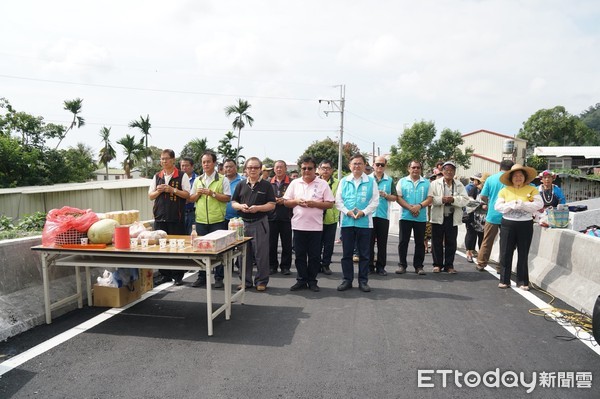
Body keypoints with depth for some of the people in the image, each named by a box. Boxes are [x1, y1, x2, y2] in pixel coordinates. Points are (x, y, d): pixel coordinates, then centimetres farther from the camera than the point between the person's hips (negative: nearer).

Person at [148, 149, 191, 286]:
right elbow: (150, 196, 14)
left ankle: (178, 275, 10)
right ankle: (164, 274, 18)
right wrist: (158, 191, -6)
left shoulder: (182, 176, 0)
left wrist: (172, 189, -15)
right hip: (160, 216, 4)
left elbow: (187, 194, -4)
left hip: (176, 217, -4)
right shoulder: (157, 177, 13)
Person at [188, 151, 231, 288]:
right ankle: (202, 277, 20)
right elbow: (191, 199, 15)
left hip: (217, 220, -4)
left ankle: (219, 277, 12)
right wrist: (198, 193, -5)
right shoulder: (198, 180, 13)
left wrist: (212, 193, -15)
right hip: (201, 220, 4)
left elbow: (227, 198, -6)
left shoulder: (222, 179, 1)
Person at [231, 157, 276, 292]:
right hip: (243, 222, 3)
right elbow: (233, 202, 12)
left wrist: (258, 208, -16)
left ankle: (261, 281, 11)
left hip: (260, 223, -3)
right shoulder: (241, 185, 11)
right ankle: (245, 280, 21)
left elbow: (272, 205, -2)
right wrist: (240, 206, -10)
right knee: (244, 253, 9)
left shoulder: (266, 185, 2)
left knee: (261, 254, -1)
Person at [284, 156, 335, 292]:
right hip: (298, 225, 2)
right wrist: (296, 201, -10)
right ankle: (301, 280, 20)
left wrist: (315, 204, -15)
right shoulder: (295, 183, 7)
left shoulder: (323, 184, 0)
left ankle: (312, 281, 18)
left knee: (314, 256, 5)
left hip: (315, 226, -2)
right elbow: (286, 202, 9)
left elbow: (330, 204, -1)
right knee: (300, 255, 9)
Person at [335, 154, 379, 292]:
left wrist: (364, 212, -13)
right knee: (346, 253, 6)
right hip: (347, 222, 1)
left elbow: (375, 201, 0)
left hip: (364, 222, -1)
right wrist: (347, 211, -10)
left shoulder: (371, 181, 5)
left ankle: (363, 281, 15)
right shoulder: (344, 181, 8)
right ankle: (347, 280, 16)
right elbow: (338, 200, 5)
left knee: (364, 254, 6)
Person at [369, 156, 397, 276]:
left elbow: (394, 198, 7)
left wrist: (386, 195, -10)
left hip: (383, 215, 1)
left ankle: (380, 266, 12)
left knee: (382, 242, 4)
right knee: (369, 241, 2)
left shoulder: (390, 180, 9)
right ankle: (369, 265, 10)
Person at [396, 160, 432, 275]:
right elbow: (398, 198, -2)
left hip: (421, 218, 1)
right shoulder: (402, 181, 6)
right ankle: (402, 265, 10)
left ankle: (418, 266, 14)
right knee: (403, 241, 1)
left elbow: (429, 198, 3)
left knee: (420, 242, 6)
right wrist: (410, 207, -14)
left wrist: (419, 206, -15)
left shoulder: (427, 183, 10)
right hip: (405, 217, -1)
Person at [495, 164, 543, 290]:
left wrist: (522, 204, -19)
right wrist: (511, 205, -17)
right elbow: (497, 206, -3)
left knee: (523, 254, 7)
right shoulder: (505, 190, 4)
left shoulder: (532, 190, 3)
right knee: (506, 253, 3)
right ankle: (504, 280, 13)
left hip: (526, 225, 0)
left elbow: (539, 204, -9)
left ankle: (522, 281, 18)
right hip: (508, 224, 1)